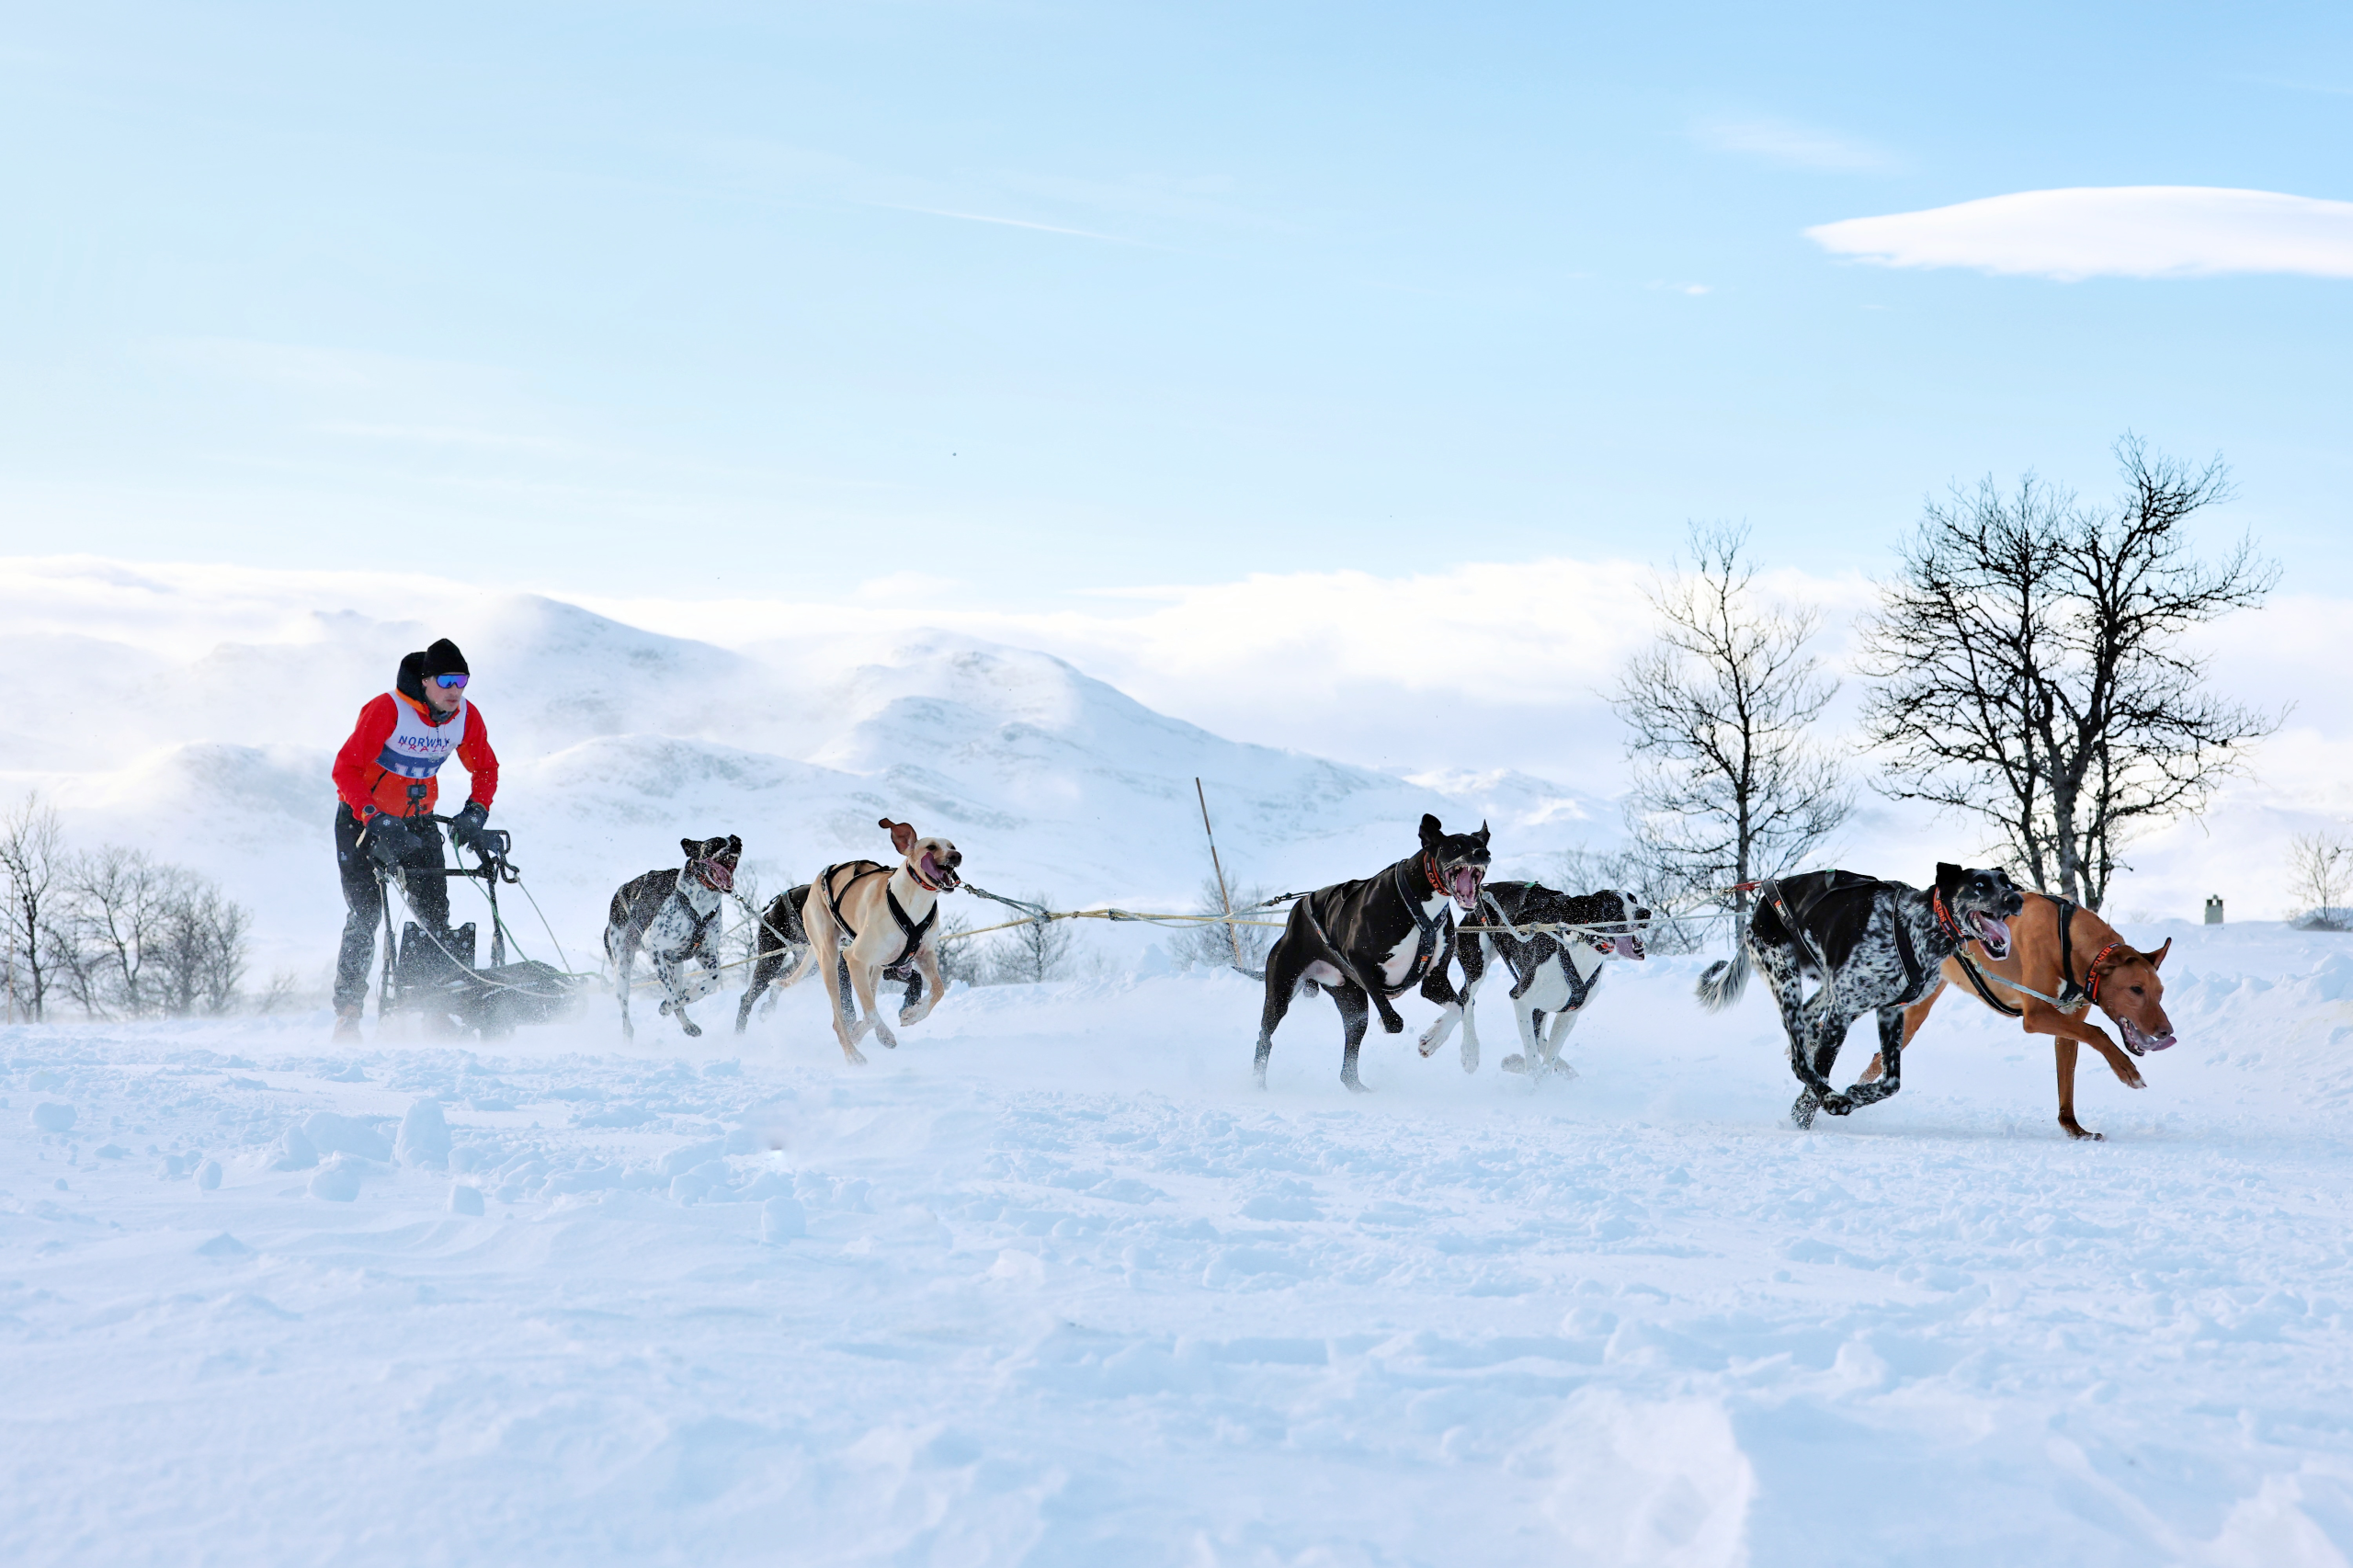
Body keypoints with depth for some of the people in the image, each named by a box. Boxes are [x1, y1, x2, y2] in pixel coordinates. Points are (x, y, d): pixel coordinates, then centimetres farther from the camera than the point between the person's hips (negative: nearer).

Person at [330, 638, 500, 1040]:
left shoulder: (466, 716, -9)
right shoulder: (387, 710, -25)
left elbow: (485, 769, 6)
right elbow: (346, 768, -25)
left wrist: (475, 813, -11)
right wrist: (375, 818, -35)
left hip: (418, 820, 4)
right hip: (363, 818, -4)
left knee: (435, 914, -4)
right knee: (366, 914, -12)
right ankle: (348, 1013, -8)